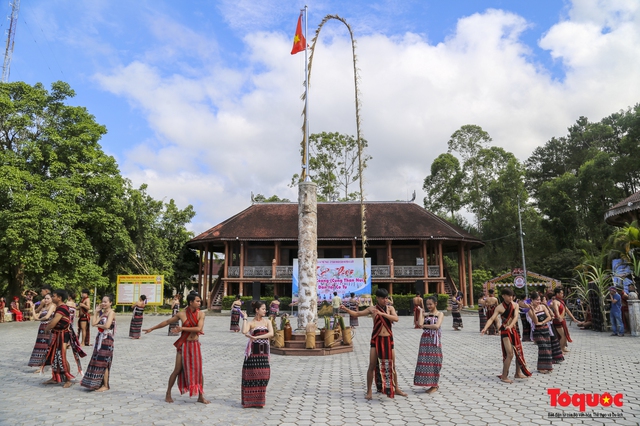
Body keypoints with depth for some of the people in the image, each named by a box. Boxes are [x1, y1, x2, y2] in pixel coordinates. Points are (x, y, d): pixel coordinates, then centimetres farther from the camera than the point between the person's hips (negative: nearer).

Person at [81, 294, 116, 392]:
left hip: (107, 340, -7)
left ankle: (105, 386, 6)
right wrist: (96, 312, -1)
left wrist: (98, 325, -6)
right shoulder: (100, 312, 11)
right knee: (96, 361, 10)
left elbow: (107, 325, -23)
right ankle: (97, 383, 21)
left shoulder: (111, 312, -10)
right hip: (99, 339, 7)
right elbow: (93, 323, -2)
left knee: (103, 363, -3)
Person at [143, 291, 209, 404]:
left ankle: (200, 396, 13)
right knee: (177, 370, 4)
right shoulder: (182, 314, -7)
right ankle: (168, 394, 23)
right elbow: (167, 322, 6)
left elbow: (199, 328, -18)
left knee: (198, 370, 2)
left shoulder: (201, 314, -6)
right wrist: (152, 328, 12)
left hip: (195, 345, 1)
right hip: (184, 344, -1)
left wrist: (183, 328, -19)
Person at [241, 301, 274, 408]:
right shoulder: (250, 323, 1)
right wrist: (244, 319, -12)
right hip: (253, 351, -3)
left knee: (263, 375, 2)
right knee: (251, 374, -1)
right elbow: (244, 332, -21)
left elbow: (271, 334, -9)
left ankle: (259, 400, 16)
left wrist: (257, 337, -15)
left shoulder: (267, 322, 9)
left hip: (264, 351, 3)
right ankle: (248, 400, 12)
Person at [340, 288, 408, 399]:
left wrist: (381, 313, -27)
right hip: (376, 339, -1)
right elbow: (356, 314, 0)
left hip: (388, 340, 2)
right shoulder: (372, 309, -1)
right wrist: (345, 309, -15)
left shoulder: (390, 308, 1)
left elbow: (396, 319, -16)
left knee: (392, 366, 12)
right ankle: (369, 392, 8)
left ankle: (396, 389, 29)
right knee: (372, 366, -2)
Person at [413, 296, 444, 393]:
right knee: (425, 361, 1)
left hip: (435, 340, -3)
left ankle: (434, 385, 10)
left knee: (434, 361, 0)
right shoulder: (425, 314, 10)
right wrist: (421, 312, 0)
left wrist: (425, 326, -6)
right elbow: (420, 324, -8)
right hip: (425, 339, 3)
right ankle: (429, 382, 13)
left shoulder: (440, 314, 1)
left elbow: (437, 326, -15)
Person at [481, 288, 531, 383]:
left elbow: (516, 317, -14)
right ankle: (504, 376, 0)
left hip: (513, 330, 6)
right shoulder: (500, 307, -13)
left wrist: (510, 326, -34)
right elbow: (492, 319, -20)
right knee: (510, 354, -11)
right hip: (505, 332, -6)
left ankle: (518, 373, 34)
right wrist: (485, 328, -38)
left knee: (519, 352, 15)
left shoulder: (515, 305, 0)